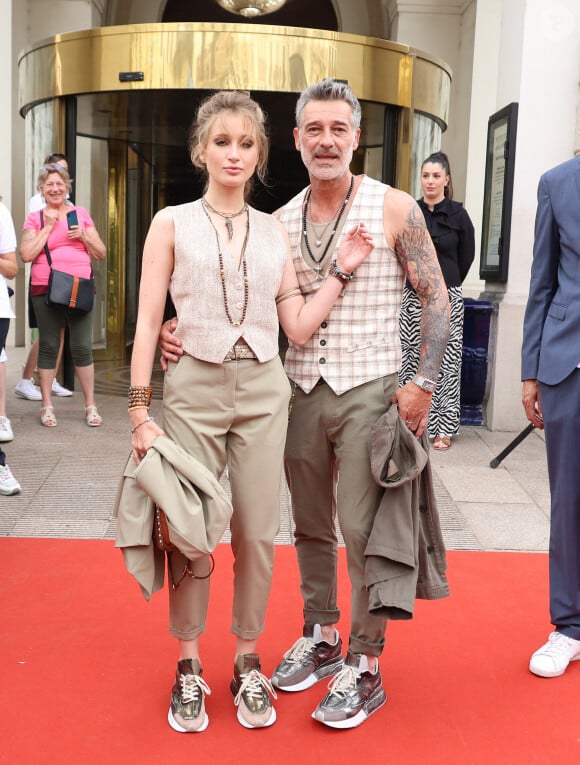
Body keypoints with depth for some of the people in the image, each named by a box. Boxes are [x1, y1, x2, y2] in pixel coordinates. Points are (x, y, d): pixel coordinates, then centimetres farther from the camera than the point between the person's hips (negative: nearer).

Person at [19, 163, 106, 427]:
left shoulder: (81, 214, 12)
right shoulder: (35, 218, 7)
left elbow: (101, 254, 12)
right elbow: (27, 255, -6)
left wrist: (83, 236, -5)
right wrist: (48, 227, -6)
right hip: (45, 290, -1)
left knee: (82, 347, -1)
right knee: (48, 347, 5)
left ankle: (90, 406, 9)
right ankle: (47, 406, 14)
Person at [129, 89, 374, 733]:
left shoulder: (274, 231, 10)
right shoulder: (172, 224, 2)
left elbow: (298, 327, 7)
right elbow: (148, 323, -1)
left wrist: (342, 272, 1)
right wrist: (139, 410, -5)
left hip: (262, 391, 2)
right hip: (193, 387, -2)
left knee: (257, 532, 6)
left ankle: (247, 662, 23)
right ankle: (188, 667, 21)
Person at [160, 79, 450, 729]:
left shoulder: (394, 209, -3)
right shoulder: (280, 222, 8)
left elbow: (435, 298, -1)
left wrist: (423, 382, -10)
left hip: (368, 391, -4)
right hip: (301, 390, 5)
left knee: (364, 531, -2)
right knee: (310, 526, 14)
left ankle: (364, 667, 13)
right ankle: (321, 639, 32)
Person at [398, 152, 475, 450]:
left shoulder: (458, 214, 0)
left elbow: (466, 256, 10)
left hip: (446, 297, -2)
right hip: (413, 296, 2)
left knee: (445, 361, -2)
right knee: (411, 359, 1)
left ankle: (443, 428, 5)